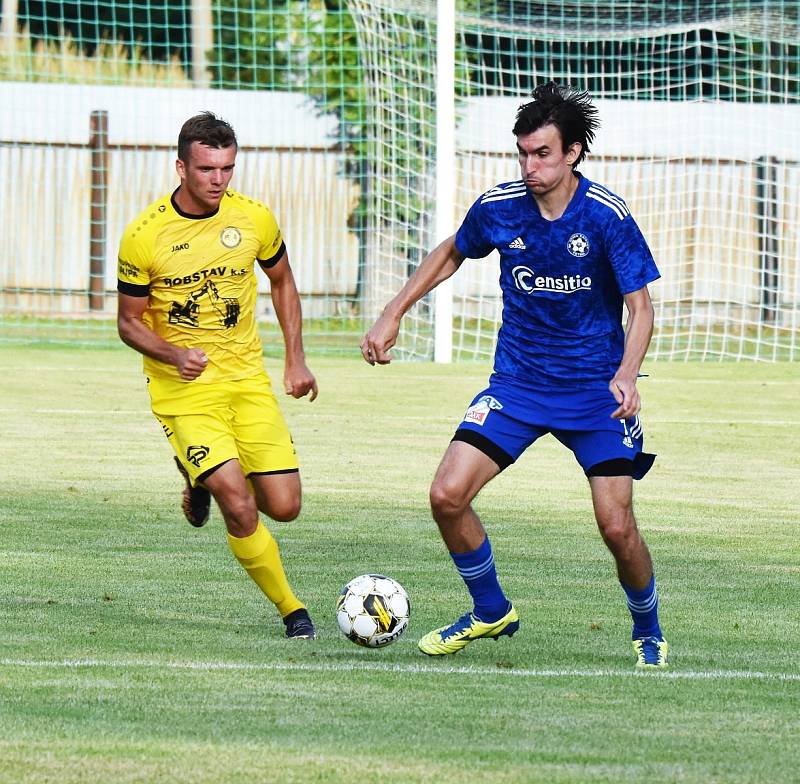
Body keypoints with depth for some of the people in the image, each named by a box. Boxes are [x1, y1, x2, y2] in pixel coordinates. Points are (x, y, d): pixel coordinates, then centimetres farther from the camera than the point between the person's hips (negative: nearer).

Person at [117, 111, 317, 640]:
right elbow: (129, 321, -3)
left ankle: (208, 479, 30)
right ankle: (291, 609, 1)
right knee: (239, 506, -19)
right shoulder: (144, 236, -13)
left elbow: (282, 281, 15)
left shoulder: (254, 219, -4)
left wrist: (296, 359, 9)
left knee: (284, 506, -3)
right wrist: (173, 354, -22)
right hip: (182, 388, -3)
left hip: (247, 378, 4)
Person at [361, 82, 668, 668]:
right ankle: (492, 612, 14)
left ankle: (648, 633, 19)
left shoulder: (607, 216, -16)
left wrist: (626, 376, -30)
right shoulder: (499, 207, -6)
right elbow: (451, 254, 16)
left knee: (616, 526, -10)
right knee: (447, 496, -10)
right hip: (517, 382, 3)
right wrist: (392, 317, 12)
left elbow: (640, 306, -12)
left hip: (596, 388, -3)